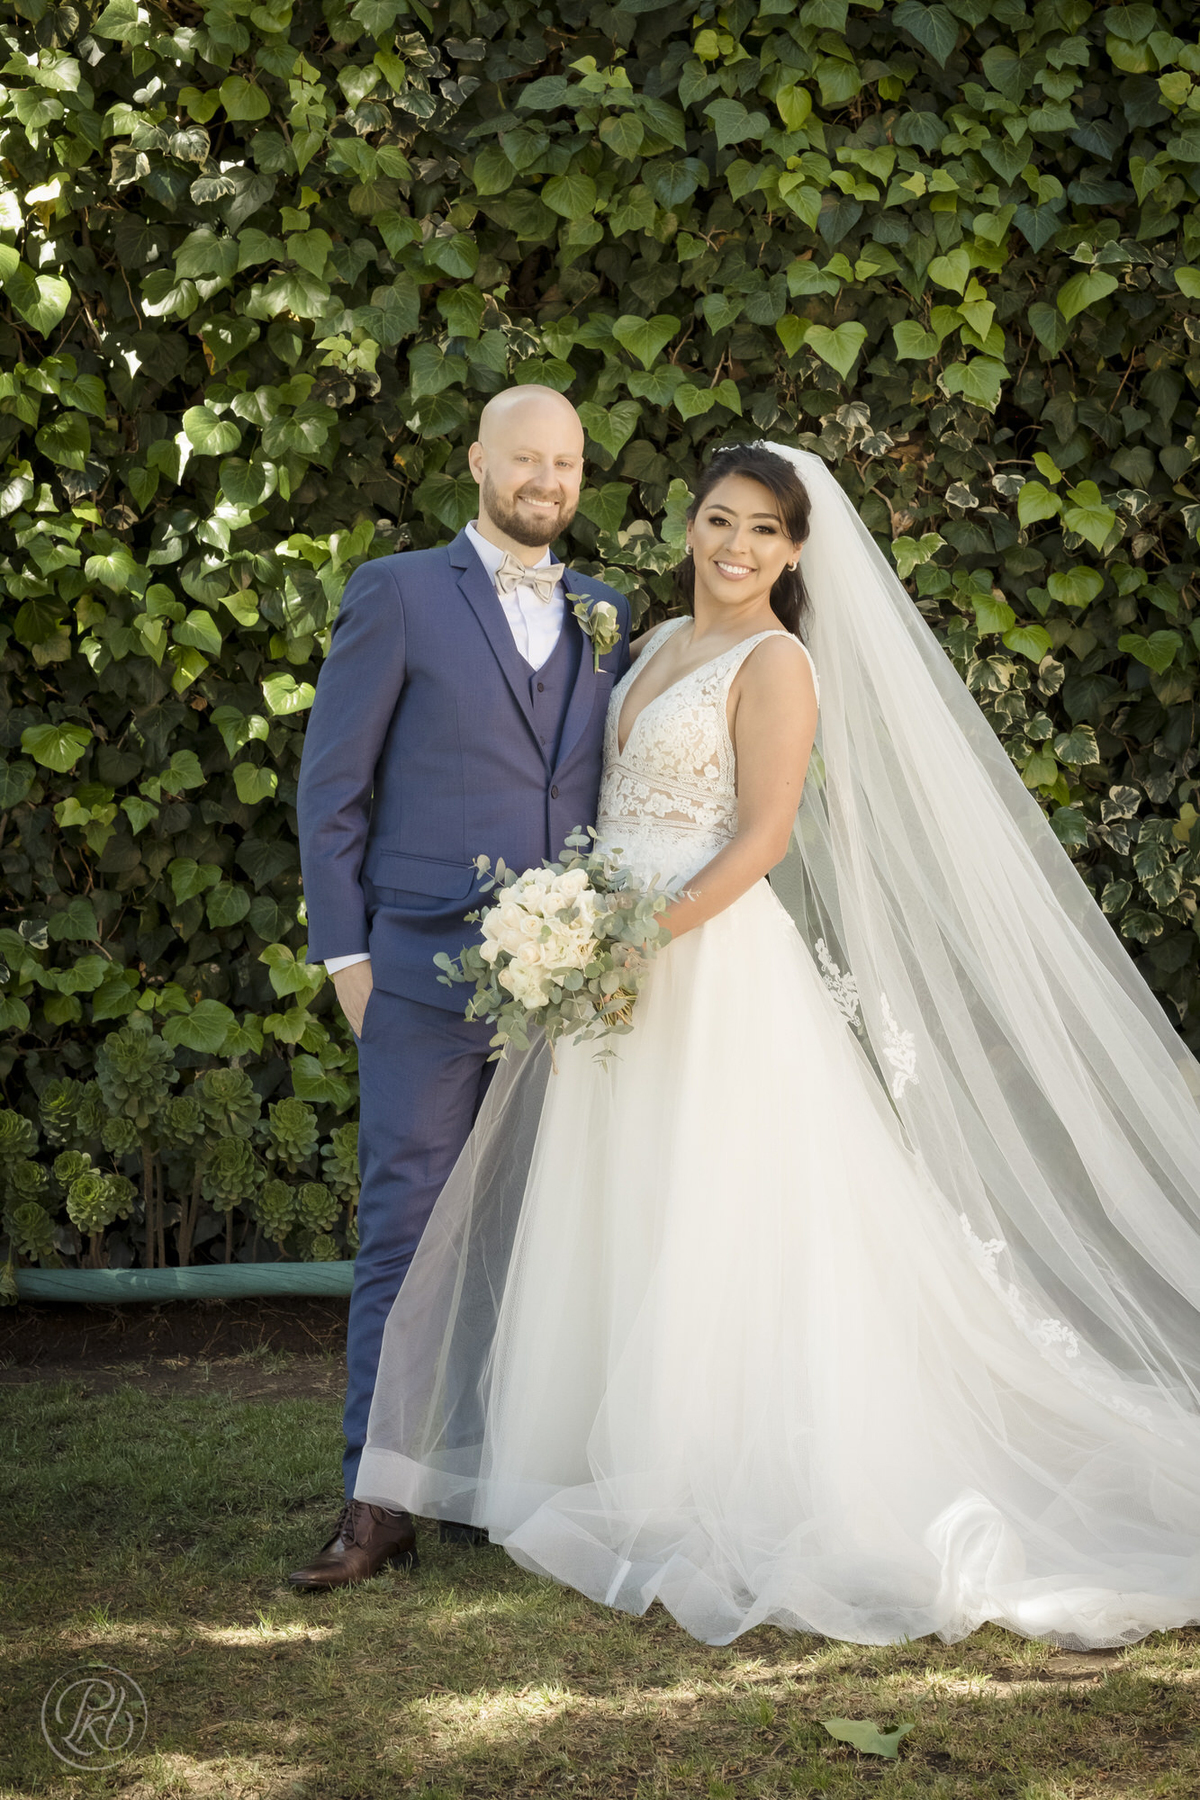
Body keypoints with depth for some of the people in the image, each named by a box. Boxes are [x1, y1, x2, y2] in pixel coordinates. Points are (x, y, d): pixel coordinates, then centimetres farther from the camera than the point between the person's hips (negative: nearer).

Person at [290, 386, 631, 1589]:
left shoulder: (606, 619, 14)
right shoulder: (399, 593, 2)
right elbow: (331, 787, 0)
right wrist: (344, 951, -6)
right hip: (427, 974, -4)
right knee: (406, 1232, -4)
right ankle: (380, 1498, 1)